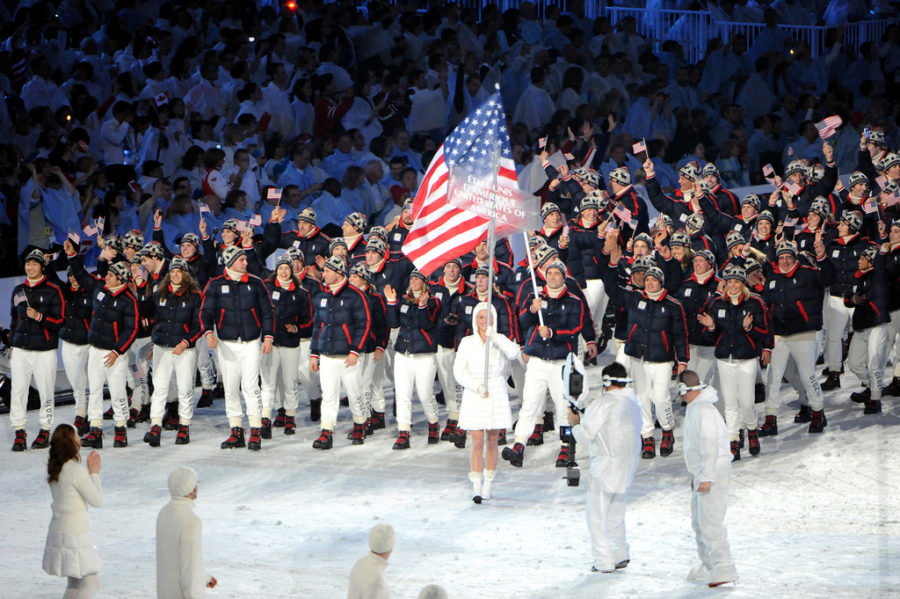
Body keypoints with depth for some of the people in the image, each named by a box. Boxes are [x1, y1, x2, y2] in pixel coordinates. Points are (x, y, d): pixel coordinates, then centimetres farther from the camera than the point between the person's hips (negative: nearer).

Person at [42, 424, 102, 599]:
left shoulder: (54, 469, 5)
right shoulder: (77, 471, -19)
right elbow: (97, 500, -10)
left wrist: (89, 471, 15)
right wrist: (94, 473, 0)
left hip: (57, 531, 9)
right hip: (75, 536, -9)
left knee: (74, 584, 18)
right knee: (91, 583, -2)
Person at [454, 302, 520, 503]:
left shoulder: (500, 341, 5)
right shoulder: (467, 343, 5)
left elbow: (513, 353, -17)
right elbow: (459, 370, -1)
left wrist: (494, 337, -29)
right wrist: (476, 386, -15)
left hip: (496, 395, 1)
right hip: (474, 396, -1)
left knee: (492, 441, 7)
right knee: (477, 442, -8)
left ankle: (488, 485, 17)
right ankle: (476, 487, -10)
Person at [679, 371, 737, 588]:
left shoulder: (704, 410, -19)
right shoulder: (694, 408, 14)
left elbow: (710, 444, -24)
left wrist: (706, 477, -25)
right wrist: (696, 475, 25)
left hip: (713, 472, -11)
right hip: (702, 474, 11)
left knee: (710, 521, -14)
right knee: (699, 521, 16)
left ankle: (724, 568, -16)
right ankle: (708, 566, 24)